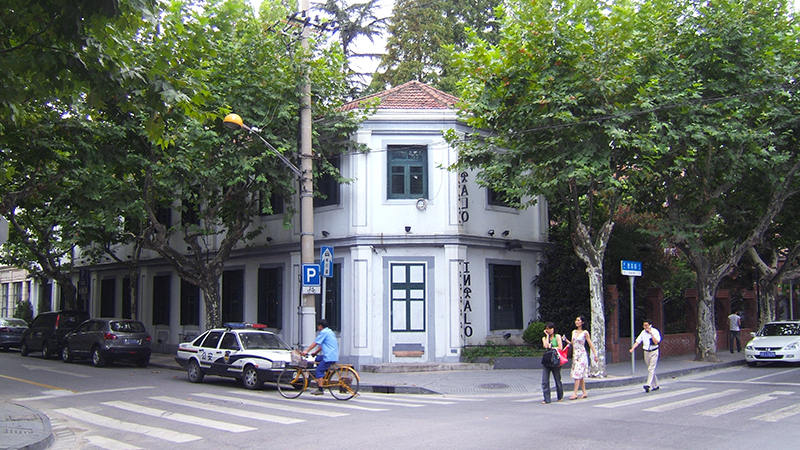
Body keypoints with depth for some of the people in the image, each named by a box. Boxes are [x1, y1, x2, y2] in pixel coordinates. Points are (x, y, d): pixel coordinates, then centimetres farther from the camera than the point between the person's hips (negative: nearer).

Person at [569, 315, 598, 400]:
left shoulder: (585, 333, -6)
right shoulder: (574, 332, 11)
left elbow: (590, 344, -3)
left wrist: (595, 355, -5)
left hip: (582, 355, -6)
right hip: (575, 355, 6)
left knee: (578, 374, -11)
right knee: (580, 375, 7)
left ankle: (575, 393, -13)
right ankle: (584, 393, 13)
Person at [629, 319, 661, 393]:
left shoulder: (655, 332, -10)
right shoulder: (643, 332, 3)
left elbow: (656, 342, -20)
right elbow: (637, 341, 1)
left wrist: (651, 333, -25)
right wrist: (632, 349, -14)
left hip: (654, 352, -5)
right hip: (646, 352, 5)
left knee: (651, 369, -15)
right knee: (650, 369, 11)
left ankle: (648, 385, -23)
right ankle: (655, 385, 22)